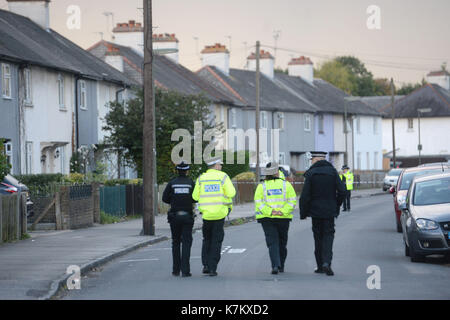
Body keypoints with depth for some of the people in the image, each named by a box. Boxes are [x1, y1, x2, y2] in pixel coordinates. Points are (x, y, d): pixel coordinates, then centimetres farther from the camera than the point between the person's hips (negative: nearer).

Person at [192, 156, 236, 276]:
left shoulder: (201, 178, 4)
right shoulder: (223, 176, -4)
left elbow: (195, 196, 2)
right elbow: (231, 193, -9)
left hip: (206, 212, 2)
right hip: (220, 212, -2)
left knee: (207, 239, 19)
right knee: (216, 241, 5)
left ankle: (205, 265, 8)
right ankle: (212, 268, 0)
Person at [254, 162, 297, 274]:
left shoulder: (261, 186, 1)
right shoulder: (286, 184, 2)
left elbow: (258, 202, -8)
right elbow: (292, 200, -6)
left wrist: (270, 212, -13)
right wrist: (283, 211, -11)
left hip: (267, 219, -1)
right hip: (284, 218, 1)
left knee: (272, 243, -2)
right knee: (282, 242, 15)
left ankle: (275, 266, -18)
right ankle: (281, 266, 22)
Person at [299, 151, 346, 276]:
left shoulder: (311, 173, -6)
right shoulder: (332, 171, 0)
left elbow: (305, 196, -9)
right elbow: (342, 191, -4)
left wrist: (303, 213, -1)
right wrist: (336, 206, 9)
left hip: (315, 210, -1)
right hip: (329, 210, 1)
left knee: (318, 237, 10)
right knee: (328, 235, 4)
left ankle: (320, 266, 13)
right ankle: (326, 262, -16)